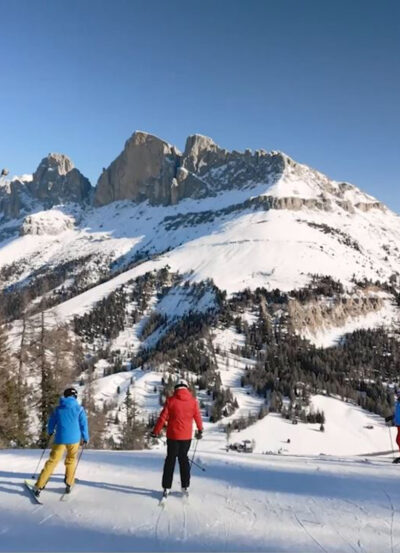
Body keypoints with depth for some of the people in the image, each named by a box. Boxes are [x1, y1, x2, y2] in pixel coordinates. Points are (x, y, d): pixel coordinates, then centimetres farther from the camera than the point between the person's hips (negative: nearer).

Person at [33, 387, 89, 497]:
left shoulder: (58, 409, 7)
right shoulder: (79, 408, -1)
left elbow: (51, 424, 15)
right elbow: (83, 424, -2)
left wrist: (50, 432, 36)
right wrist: (85, 438, 12)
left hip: (60, 438, 1)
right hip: (74, 439, -1)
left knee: (52, 461, 6)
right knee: (71, 460, 18)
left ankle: (38, 486, 1)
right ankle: (69, 484, 12)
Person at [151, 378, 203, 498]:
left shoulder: (171, 400, -8)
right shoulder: (193, 401, -2)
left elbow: (163, 417, -7)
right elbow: (198, 417, 5)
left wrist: (155, 432, 2)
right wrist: (200, 431, 21)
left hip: (173, 435, -1)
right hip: (187, 435, 2)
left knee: (171, 459, 8)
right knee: (183, 458, 15)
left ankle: (166, 487, 7)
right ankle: (185, 486, 17)